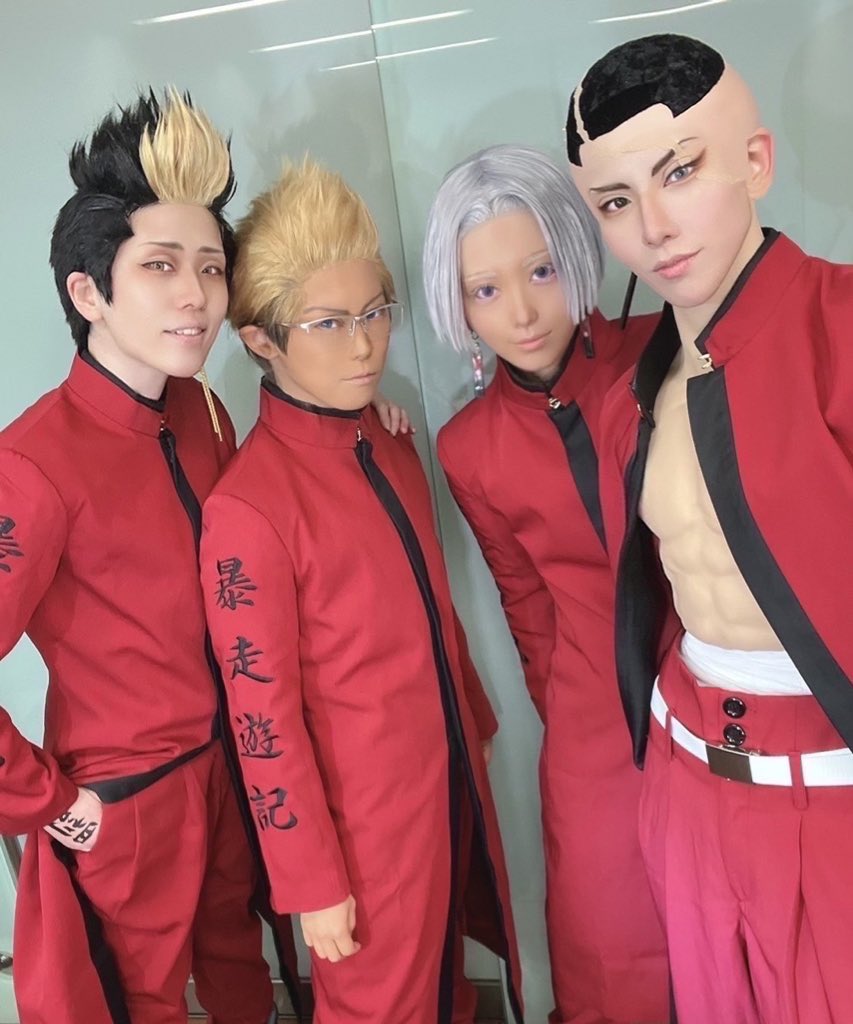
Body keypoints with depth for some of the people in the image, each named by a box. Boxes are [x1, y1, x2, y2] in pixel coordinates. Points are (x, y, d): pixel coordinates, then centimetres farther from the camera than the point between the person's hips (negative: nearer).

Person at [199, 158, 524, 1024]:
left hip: (451, 772, 7)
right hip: (364, 802, -7)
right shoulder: (247, 504, -23)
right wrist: (311, 881, -12)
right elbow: (264, 717, -18)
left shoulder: (388, 444, -1)